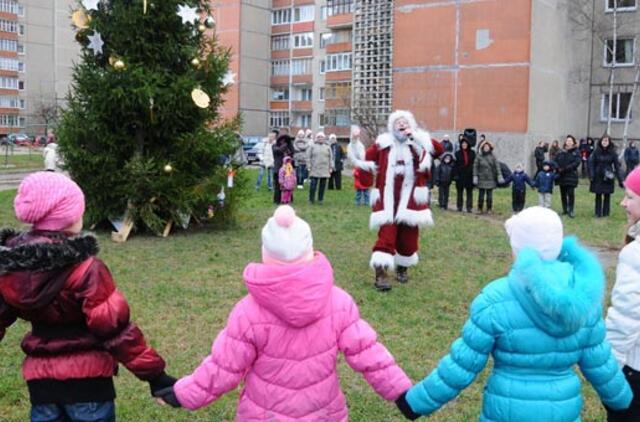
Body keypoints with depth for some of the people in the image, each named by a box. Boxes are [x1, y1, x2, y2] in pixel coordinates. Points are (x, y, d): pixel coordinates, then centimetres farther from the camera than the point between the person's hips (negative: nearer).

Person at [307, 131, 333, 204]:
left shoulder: (327, 147, 11)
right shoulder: (312, 146, 7)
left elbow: (331, 158, 11)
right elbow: (309, 157, 6)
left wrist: (331, 167, 4)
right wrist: (309, 166, -1)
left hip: (324, 170, 2)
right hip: (315, 170, -2)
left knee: (322, 185, 3)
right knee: (313, 184, -6)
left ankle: (320, 199, 13)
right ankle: (311, 199, 4)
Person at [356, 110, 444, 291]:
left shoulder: (419, 144, 2)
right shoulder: (383, 143, 3)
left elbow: (439, 150, -14)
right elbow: (369, 157, 14)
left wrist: (416, 136, -17)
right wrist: (366, 179, 4)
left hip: (410, 198, 2)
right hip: (387, 198, -1)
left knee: (408, 235, 8)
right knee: (386, 233, -11)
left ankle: (402, 268, 29)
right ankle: (380, 274, -14)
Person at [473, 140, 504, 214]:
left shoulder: (492, 157, 2)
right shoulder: (479, 157, -1)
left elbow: (497, 166, 0)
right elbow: (475, 167, -1)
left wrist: (499, 176, -7)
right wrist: (475, 177, -7)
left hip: (490, 179, 1)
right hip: (481, 179, -1)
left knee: (489, 195, 4)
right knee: (481, 195, 1)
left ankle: (489, 209, 15)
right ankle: (480, 209, 14)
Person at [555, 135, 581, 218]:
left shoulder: (576, 152, 1)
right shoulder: (561, 152, 10)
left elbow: (576, 163, -10)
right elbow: (556, 161, 9)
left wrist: (566, 168, -18)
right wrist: (558, 168, -12)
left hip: (571, 176, -3)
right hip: (561, 176, 4)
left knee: (571, 193, -9)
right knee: (563, 194, 8)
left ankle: (570, 210, -2)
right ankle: (565, 209, 18)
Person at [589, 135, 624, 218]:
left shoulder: (612, 153, -2)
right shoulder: (596, 152, -1)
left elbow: (617, 166, -3)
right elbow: (591, 163, -1)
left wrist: (620, 179, -7)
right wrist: (591, 176, -12)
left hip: (608, 178, 0)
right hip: (598, 177, 0)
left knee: (607, 195, 6)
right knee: (598, 195, 5)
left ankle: (606, 213, 15)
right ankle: (598, 213, 13)